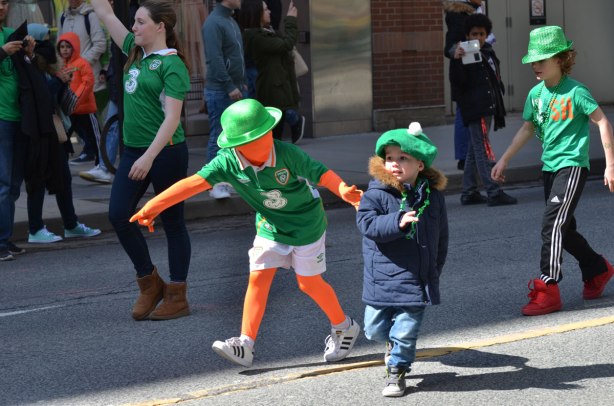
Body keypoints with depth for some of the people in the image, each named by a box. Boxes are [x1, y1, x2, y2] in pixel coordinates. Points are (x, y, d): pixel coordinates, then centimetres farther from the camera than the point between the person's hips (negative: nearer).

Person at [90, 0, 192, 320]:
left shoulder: (172, 65, -12)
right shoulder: (136, 51, 10)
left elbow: (172, 117, -19)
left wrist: (149, 157, -27)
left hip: (166, 152, -8)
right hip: (133, 150, 8)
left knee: (172, 222, 3)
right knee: (118, 215, 0)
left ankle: (177, 298, 12)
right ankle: (149, 284, 16)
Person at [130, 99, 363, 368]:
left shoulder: (287, 154, -30)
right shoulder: (228, 162, -22)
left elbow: (321, 173, -30)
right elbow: (194, 183, -27)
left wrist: (344, 191, -50)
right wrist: (152, 207, -31)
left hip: (306, 225, -3)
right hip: (270, 225, 3)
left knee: (309, 283, 4)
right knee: (258, 278, -6)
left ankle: (344, 327, 28)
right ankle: (245, 345, -3)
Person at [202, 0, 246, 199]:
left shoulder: (231, 21, 15)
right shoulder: (213, 23, -14)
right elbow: (215, 59, -20)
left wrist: (242, 82, 14)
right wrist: (229, 86, -21)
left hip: (235, 88, 9)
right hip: (220, 91, -9)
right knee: (218, 137, -6)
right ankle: (215, 183, -2)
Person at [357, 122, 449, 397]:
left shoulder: (432, 196, 1)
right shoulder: (377, 194, -8)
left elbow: (441, 237, 11)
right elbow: (367, 223, -21)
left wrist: (434, 270, 12)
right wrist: (398, 222, -34)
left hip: (416, 279, 0)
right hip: (381, 278, 0)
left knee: (406, 332, 1)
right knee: (374, 329, 10)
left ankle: (397, 370, 23)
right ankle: (393, 343, 42)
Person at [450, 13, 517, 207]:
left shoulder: (488, 52, 15)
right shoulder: (465, 54, -8)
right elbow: (457, 82, -16)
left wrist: (498, 108, 21)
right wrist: (456, 61, -30)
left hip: (487, 108, 9)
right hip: (475, 109, -9)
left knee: (475, 150, 12)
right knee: (484, 149, -11)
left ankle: (469, 193, 17)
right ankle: (494, 193, -13)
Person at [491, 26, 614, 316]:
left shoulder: (575, 92, -13)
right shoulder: (535, 94, 6)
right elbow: (527, 129, 16)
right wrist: (504, 160, 13)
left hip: (572, 166, -7)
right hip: (550, 168, 7)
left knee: (553, 224, -15)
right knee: (565, 229, 13)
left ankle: (547, 289, -13)